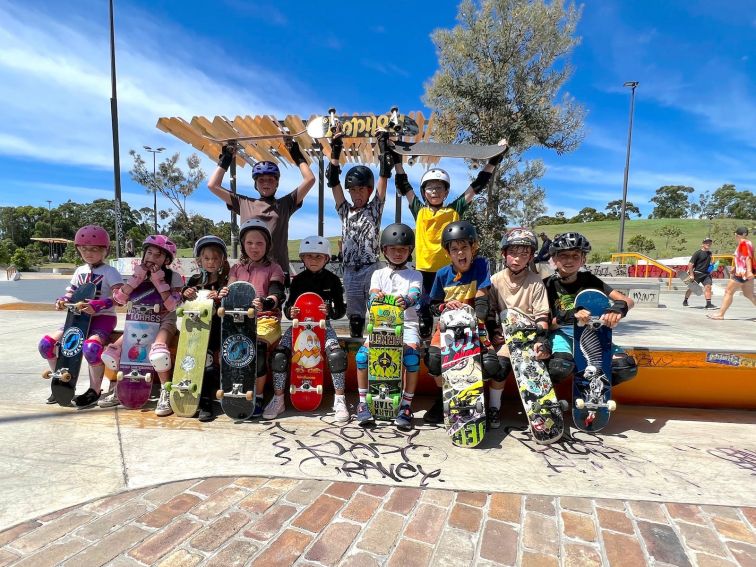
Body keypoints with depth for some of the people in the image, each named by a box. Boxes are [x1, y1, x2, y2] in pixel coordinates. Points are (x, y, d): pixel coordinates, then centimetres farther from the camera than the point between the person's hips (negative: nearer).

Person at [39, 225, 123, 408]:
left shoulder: (109, 272, -7)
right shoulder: (80, 271, 15)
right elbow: (71, 292, 17)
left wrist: (97, 305, -33)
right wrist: (62, 300, -7)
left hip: (103, 317, -7)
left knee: (91, 347, -34)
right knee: (46, 343, -8)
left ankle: (94, 391, -12)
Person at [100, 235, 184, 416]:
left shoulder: (173, 277, -6)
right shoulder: (139, 274, 6)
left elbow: (172, 305, -19)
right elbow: (119, 299, -6)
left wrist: (159, 281, -20)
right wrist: (137, 277, -14)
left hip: (164, 322, -5)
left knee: (158, 353, -37)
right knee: (110, 353, -14)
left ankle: (165, 392, -16)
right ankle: (120, 390, 11)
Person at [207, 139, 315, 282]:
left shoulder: (285, 204, 14)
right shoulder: (244, 203, 17)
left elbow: (310, 180, 8)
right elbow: (213, 186, 19)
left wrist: (297, 156, 15)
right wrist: (225, 160, 21)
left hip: (278, 270, -1)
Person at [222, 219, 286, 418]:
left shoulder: (273, 268, 7)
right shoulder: (237, 268, 19)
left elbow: (276, 295, -7)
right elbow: (231, 292, 8)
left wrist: (266, 302, -30)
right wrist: (224, 295, -17)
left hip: (266, 318, -3)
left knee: (258, 344, -30)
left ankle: (257, 397, -14)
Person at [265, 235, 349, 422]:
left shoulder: (332, 280, 1)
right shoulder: (298, 280, 5)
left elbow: (341, 309, 0)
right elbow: (289, 305, 8)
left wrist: (330, 311, -23)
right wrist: (289, 311, -16)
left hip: (323, 324, -2)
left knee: (337, 355, -27)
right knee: (279, 354, -19)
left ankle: (339, 401, -10)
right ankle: (278, 400, 0)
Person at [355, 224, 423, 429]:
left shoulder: (414, 275, 11)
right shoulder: (378, 274, 15)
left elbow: (415, 295, -10)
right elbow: (372, 294, -4)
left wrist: (406, 300, -36)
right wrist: (376, 296, -31)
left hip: (406, 323, -1)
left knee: (412, 355, -29)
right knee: (363, 354, -22)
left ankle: (406, 405, -13)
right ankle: (363, 402, -3)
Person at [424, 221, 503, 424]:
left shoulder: (481, 265, -7)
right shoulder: (443, 274, -1)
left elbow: (481, 299, -14)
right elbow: (434, 306, 7)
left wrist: (479, 323, -28)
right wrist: (445, 306, -16)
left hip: (473, 324, -1)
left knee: (490, 364, -22)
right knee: (433, 358, -25)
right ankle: (442, 398, 4)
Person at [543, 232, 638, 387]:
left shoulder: (588, 280, -1)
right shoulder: (548, 285, -7)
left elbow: (628, 301, -7)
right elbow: (546, 324, -12)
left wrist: (619, 307, -33)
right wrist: (566, 318, -35)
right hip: (561, 333, -3)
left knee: (627, 367, -22)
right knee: (560, 367, -38)